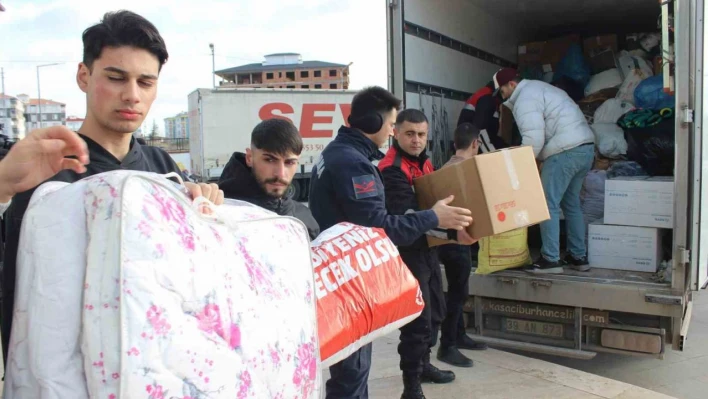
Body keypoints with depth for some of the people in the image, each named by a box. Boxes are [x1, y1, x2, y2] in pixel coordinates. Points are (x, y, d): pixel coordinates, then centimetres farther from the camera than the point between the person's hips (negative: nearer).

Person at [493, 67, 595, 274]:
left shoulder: (524, 98, -7)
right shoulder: (538, 88, 25)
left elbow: (533, 139, -18)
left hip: (566, 152, -10)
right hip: (585, 147, 10)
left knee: (548, 205, -4)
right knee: (571, 204, 17)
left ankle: (551, 260, -1)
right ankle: (579, 257, 22)